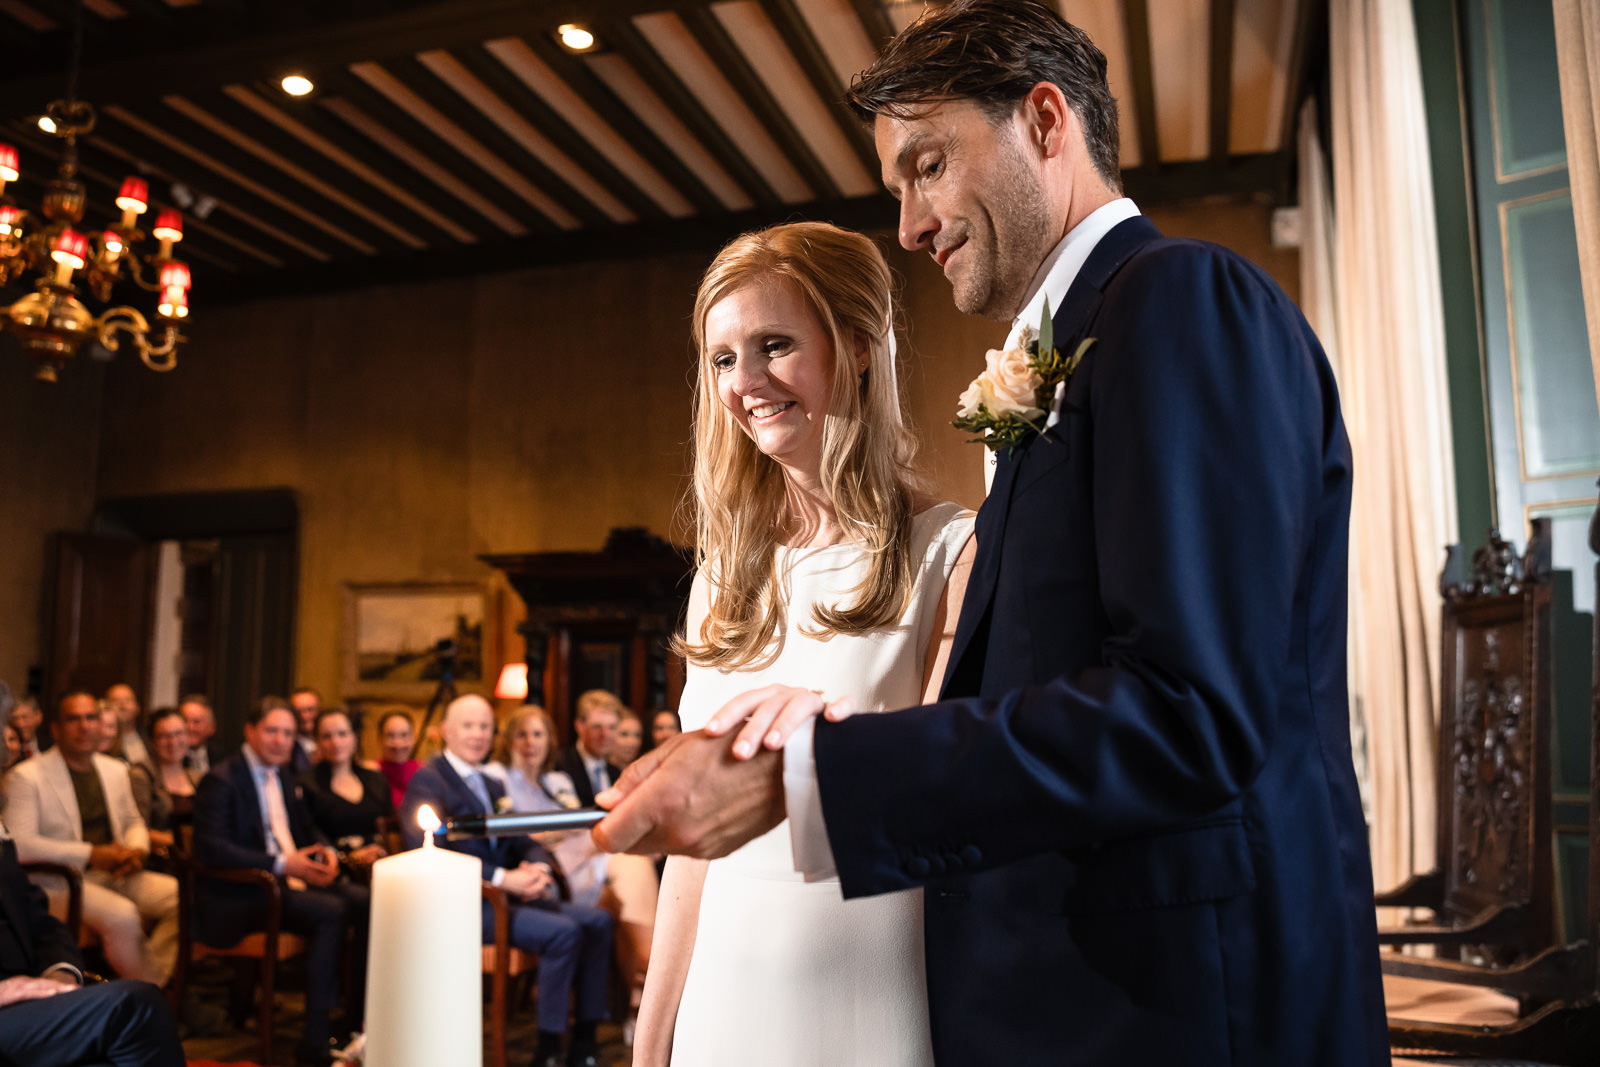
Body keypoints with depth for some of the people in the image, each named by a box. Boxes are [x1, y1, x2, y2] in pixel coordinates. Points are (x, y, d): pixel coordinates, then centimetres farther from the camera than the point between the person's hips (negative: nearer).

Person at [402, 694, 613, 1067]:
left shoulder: (494, 786, 23)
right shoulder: (426, 781, -4)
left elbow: (523, 841, 18)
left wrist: (538, 868, -7)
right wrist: (503, 879, -22)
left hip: (508, 896, 8)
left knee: (597, 921, -9)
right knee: (563, 931, -26)